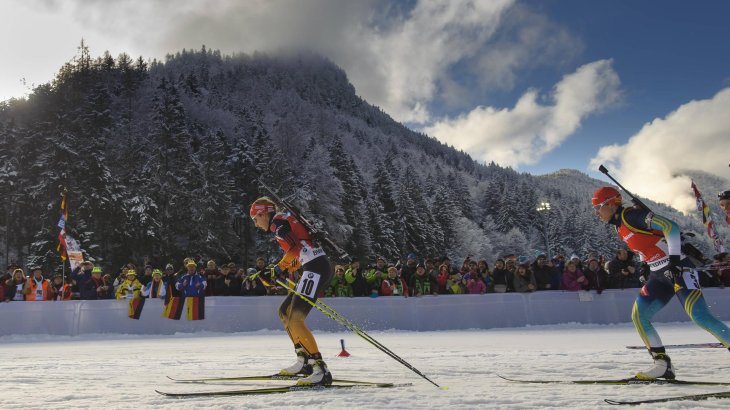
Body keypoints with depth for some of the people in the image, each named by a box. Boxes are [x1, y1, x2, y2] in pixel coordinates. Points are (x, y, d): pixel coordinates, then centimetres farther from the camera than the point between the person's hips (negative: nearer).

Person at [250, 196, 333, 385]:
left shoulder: (277, 221, -2)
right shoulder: (285, 222, 26)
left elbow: (294, 249, -17)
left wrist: (279, 267, -4)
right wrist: (278, 271, 20)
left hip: (315, 268, -10)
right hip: (318, 268, 10)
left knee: (295, 320, -16)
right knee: (284, 311, 18)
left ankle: (321, 370, -20)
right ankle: (304, 361, 17)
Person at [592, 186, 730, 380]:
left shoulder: (631, 215, -13)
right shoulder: (619, 226, 15)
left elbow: (670, 226, -20)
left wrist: (674, 258, -23)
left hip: (679, 269, -9)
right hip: (660, 275, 9)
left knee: (699, 316, -19)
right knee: (638, 315, 1)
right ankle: (663, 365, 2)